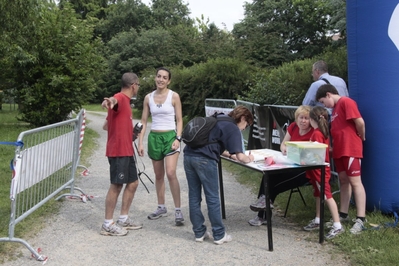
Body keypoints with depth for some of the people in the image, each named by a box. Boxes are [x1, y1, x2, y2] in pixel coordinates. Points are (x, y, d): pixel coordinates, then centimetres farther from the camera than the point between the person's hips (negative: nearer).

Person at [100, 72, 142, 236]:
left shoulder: (125, 101, 20)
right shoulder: (120, 98, -10)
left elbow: (106, 125, 24)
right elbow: (114, 100, -38)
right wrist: (110, 101, -62)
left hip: (126, 151, 10)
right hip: (118, 151, -10)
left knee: (133, 183, 14)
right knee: (116, 186, -5)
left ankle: (123, 220, 24)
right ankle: (108, 225, 5)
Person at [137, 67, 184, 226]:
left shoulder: (174, 96, -2)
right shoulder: (148, 97, 6)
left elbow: (179, 120, -1)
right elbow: (144, 121, 8)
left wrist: (178, 138, -13)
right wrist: (140, 142, 3)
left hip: (170, 136, -4)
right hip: (154, 137, 4)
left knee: (170, 173, -16)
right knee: (158, 175, 12)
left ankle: (178, 210, -7)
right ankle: (161, 208, 25)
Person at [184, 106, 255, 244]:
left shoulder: (218, 120, 25)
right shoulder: (233, 129, 1)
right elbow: (240, 156, -8)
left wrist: (229, 154, 31)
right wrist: (248, 159, 13)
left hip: (189, 155, 8)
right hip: (205, 160, -8)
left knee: (194, 196, 13)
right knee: (212, 199, 4)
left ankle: (199, 233, 22)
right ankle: (219, 235, 14)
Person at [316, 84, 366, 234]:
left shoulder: (346, 102, -10)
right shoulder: (335, 108, 19)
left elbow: (360, 122, -17)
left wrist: (361, 137, -2)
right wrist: (333, 145, 12)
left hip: (350, 149, -9)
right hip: (339, 150, 9)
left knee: (355, 182, -7)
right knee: (343, 181, 12)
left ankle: (360, 219, -4)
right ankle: (343, 215, 18)